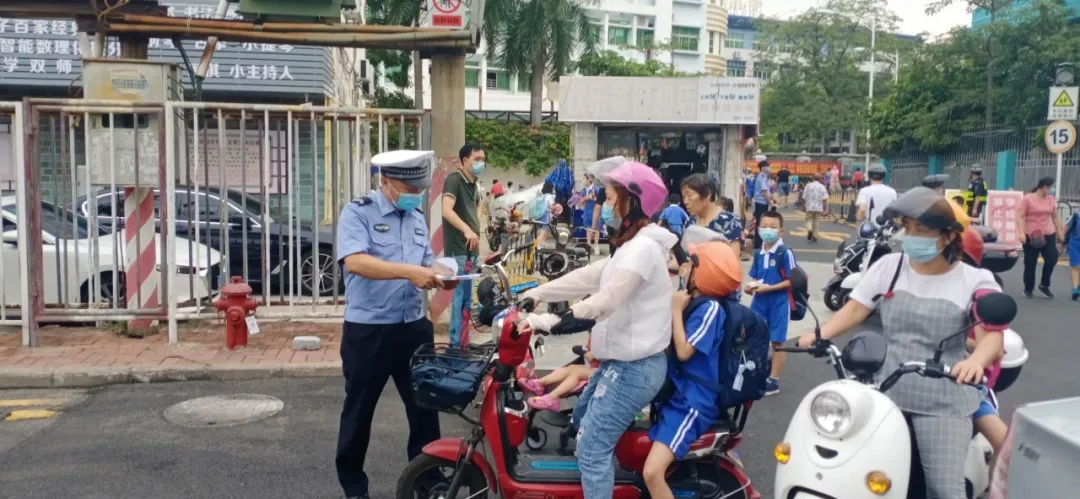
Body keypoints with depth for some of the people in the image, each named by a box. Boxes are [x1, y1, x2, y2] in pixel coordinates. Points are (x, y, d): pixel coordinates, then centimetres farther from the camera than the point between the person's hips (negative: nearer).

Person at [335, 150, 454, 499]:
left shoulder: (417, 219, 11)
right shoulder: (357, 213, -9)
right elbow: (354, 261, -25)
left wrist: (440, 277, -8)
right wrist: (409, 271, -32)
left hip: (414, 328, 5)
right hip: (367, 332, -5)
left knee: (425, 407, 10)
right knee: (359, 411, 10)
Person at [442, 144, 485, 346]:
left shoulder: (473, 184, 14)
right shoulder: (454, 179, -12)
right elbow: (447, 210, -28)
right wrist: (466, 230, -42)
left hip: (470, 248, 9)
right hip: (458, 249, -9)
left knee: (465, 298, 13)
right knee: (462, 297, -9)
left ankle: (461, 343, 21)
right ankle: (457, 345, -4)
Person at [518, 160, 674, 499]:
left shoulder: (643, 247, -20)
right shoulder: (632, 246, 15)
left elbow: (605, 301, -28)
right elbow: (587, 277, 13)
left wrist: (547, 320, -28)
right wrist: (535, 294, 8)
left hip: (634, 367, -11)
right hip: (624, 361, 11)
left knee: (592, 449, -9)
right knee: (582, 417, 26)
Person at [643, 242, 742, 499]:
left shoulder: (710, 308, -16)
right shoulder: (696, 302, 10)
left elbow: (684, 351, -21)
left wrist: (676, 310, -13)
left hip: (691, 401, -10)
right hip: (676, 389, 10)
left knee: (652, 473, -24)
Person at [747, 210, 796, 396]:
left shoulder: (785, 253, -13)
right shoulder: (758, 253, 6)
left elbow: (791, 281, -14)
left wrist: (769, 288, -20)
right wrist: (751, 287, -5)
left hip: (779, 301, -5)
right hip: (759, 300, 6)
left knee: (777, 341, 6)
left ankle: (774, 380, 15)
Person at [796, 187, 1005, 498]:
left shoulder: (975, 281, -2)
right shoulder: (888, 266, 6)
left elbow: (992, 335, -14)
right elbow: (855, 309, 2)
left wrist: (976, 360, -38)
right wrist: (820, 334, -17)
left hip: (943, 400, -2)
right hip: (885, 390, 3)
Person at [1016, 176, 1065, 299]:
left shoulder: (1051, 199, 7)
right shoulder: (1028, 198, -7)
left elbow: (1055, 217, 16)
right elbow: (1020, 216, -9)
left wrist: (1060, 231, 17)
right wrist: (1021, 232, -18)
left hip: (1048, 235, 4)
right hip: (1031, 236, -4)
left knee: (1052, 259, -5)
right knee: (1030, 263, 3)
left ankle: (1044, 285, 15)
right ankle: (1028, 289, 17)